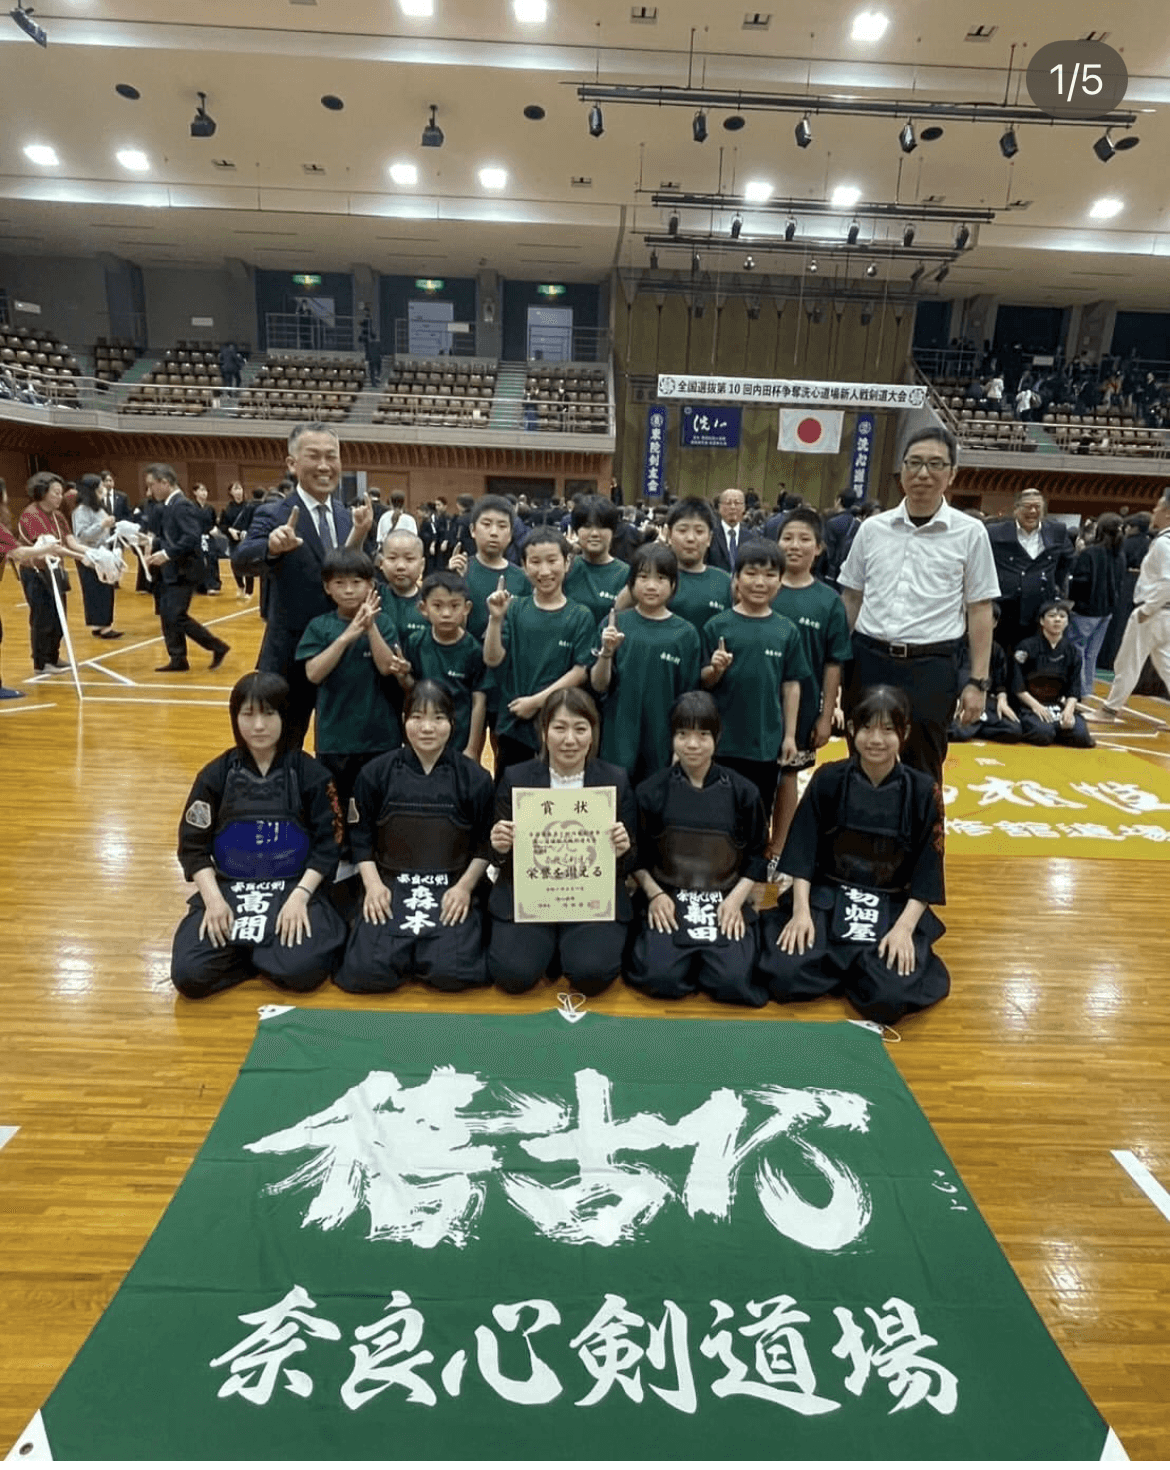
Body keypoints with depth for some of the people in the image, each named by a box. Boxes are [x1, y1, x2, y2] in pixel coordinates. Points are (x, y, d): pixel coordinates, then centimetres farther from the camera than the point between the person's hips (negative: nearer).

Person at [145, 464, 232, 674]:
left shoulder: (182, 505, -16)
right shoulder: (170, 505, 13)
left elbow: (193, 537, -27)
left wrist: (167, 554, -26)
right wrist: (156, 547, 5)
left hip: (184, 572, -10)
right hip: (172, 571, 10)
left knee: (176, 616, -9)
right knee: (166, 614, 10)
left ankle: (217, 647, 2)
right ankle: (178, 660, 16)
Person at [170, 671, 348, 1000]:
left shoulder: (311, 774, -4)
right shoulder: (215, 775, 1)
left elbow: (328, 845, -3)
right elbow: (193, 846, 3)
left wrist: (299, 895, -16)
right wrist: (213, 897, -12)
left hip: (294, 887, -1)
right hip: (227, 888, 2)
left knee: (302, 970, -26)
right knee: (189, 975, -20)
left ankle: (239, 951, 4)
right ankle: (254, 949, 6)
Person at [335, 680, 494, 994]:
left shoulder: (475, 777, 0)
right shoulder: (376, 773, 3)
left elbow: (485, 844, 4)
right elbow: (361, 836, 7)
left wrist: (464, 887, -9)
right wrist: (372, 883, -6)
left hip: (452, 889, -1)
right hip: (391, 885, 1)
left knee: (451, 972, -23)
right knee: (364, 972, -20)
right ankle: (406, 950, 12)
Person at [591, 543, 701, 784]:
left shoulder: (685, 633, 0)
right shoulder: (615, 624, 0)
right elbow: (599, 686, -3)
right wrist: (607, 652, -19)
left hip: (665, 744, 0)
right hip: (619, 741, 0)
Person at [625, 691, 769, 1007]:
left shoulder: (742, 791, 2)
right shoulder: (651, 791, 1)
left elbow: (756, 856, 7)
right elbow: (637, 855, 7)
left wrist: (735, 899, -7)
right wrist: (654, 893, -8)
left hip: (726, 900, 1)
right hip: (668, 898, 0)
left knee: (732, 982, -22)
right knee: (659, 978, -24)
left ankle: (708, 956, 11)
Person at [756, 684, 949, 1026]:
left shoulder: (923, 791, -4)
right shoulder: (828, 779, -4)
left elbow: (927, 871, -3)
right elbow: (803, 851, -3)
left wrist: (904, 928, -14)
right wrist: (800, 911, -13)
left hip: (893, 908, 0)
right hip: (824, 899, 0)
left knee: (888, 999, -24)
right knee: (785, 977, -22)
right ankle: (853, 966, 8)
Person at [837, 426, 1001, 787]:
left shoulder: (970, 532, 0)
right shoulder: (872, 528, 5)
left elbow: (980, 610, 1)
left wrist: (978, 681, -3)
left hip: (930, 667, -2)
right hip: (869, 659, 2)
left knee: (922, 774, 6)